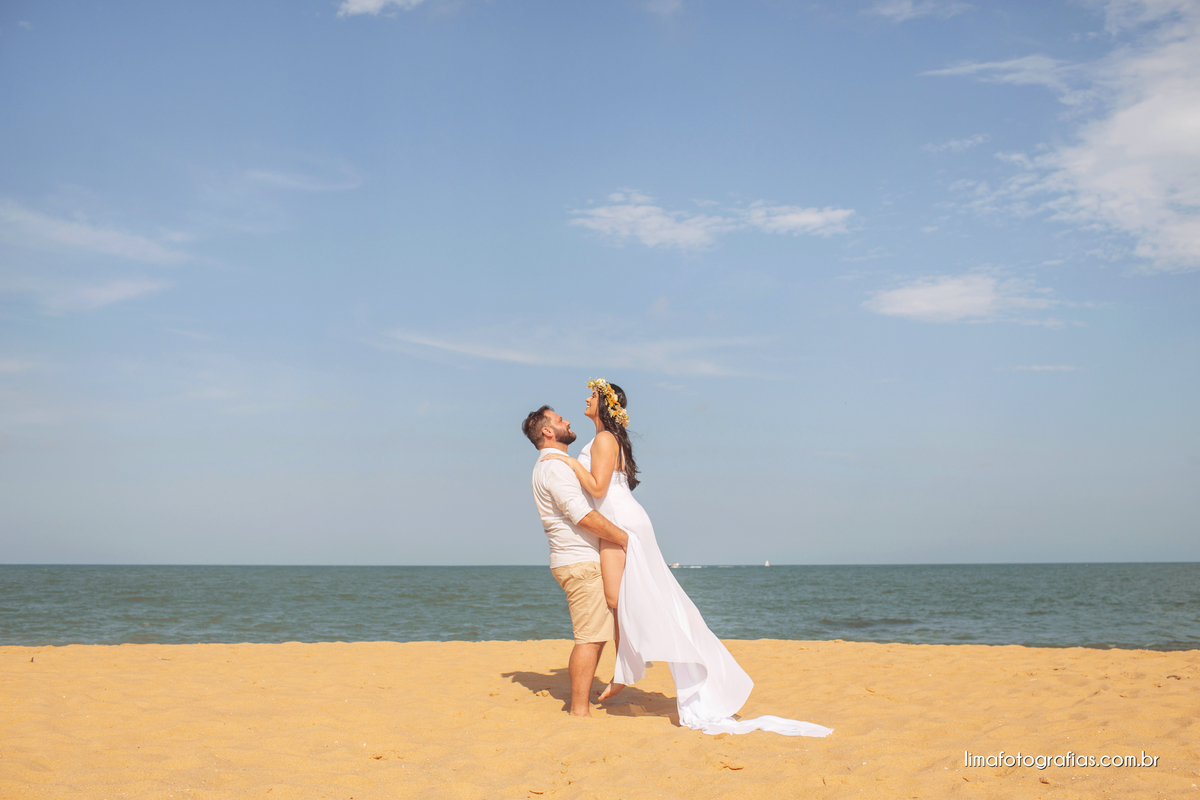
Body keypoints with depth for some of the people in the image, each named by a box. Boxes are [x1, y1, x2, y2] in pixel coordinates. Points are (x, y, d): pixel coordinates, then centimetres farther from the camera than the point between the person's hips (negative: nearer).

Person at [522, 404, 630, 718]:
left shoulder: (556, 466, 20)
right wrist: (627, 539, -16)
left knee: (598, 633, 13)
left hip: (580, 560, 10)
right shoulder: (554, 467, -14)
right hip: (580, 562, -10)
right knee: (590, 636, -9)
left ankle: (583, 702, 17)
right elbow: (584, 516, -21)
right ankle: (579, 710, -5)